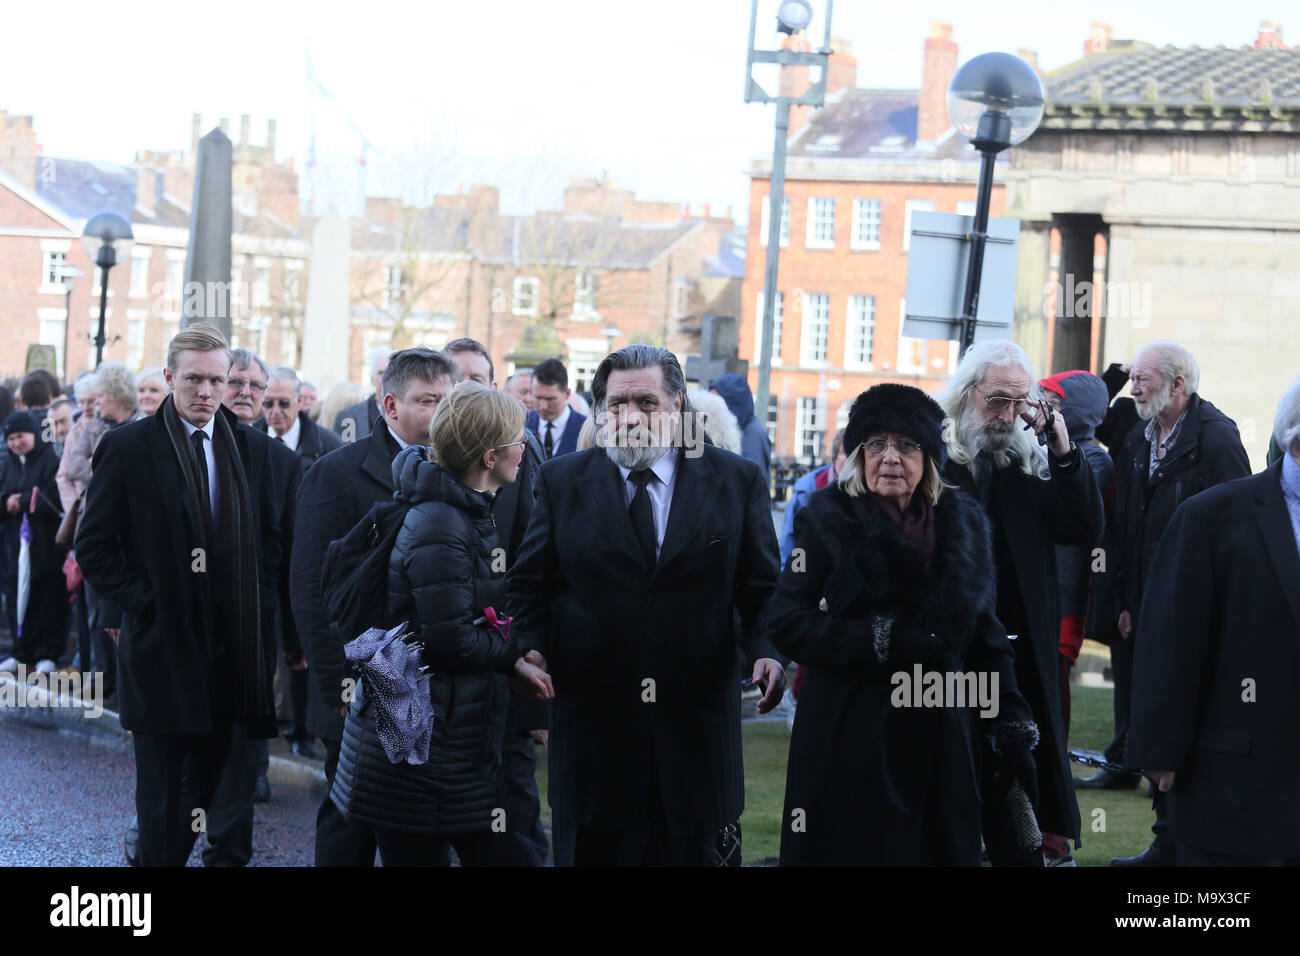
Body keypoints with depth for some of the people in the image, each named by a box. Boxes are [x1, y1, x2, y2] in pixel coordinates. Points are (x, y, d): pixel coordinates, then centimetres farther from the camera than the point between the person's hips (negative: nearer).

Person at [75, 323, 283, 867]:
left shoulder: (252, 447, 7)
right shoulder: (127, 447, -5)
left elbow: (271, 537, 15)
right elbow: (94, 547, -4)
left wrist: (260, 608, 4)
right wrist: (141, 603, -10)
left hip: (231, 650, 4)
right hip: (161, 645, -4)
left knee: (206, 783, 12)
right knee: (161, 796, 0)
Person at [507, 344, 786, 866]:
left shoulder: (737, 481, 3)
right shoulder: (561, 480, 4)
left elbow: (762, 589, 6)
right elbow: (527, 587, 7)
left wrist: (767, 650, -13)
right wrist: (533, 657, -10)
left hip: (695, 723, 0)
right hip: (594, 722, 0)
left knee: (689, 852, 6)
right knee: (598, 852, 4)